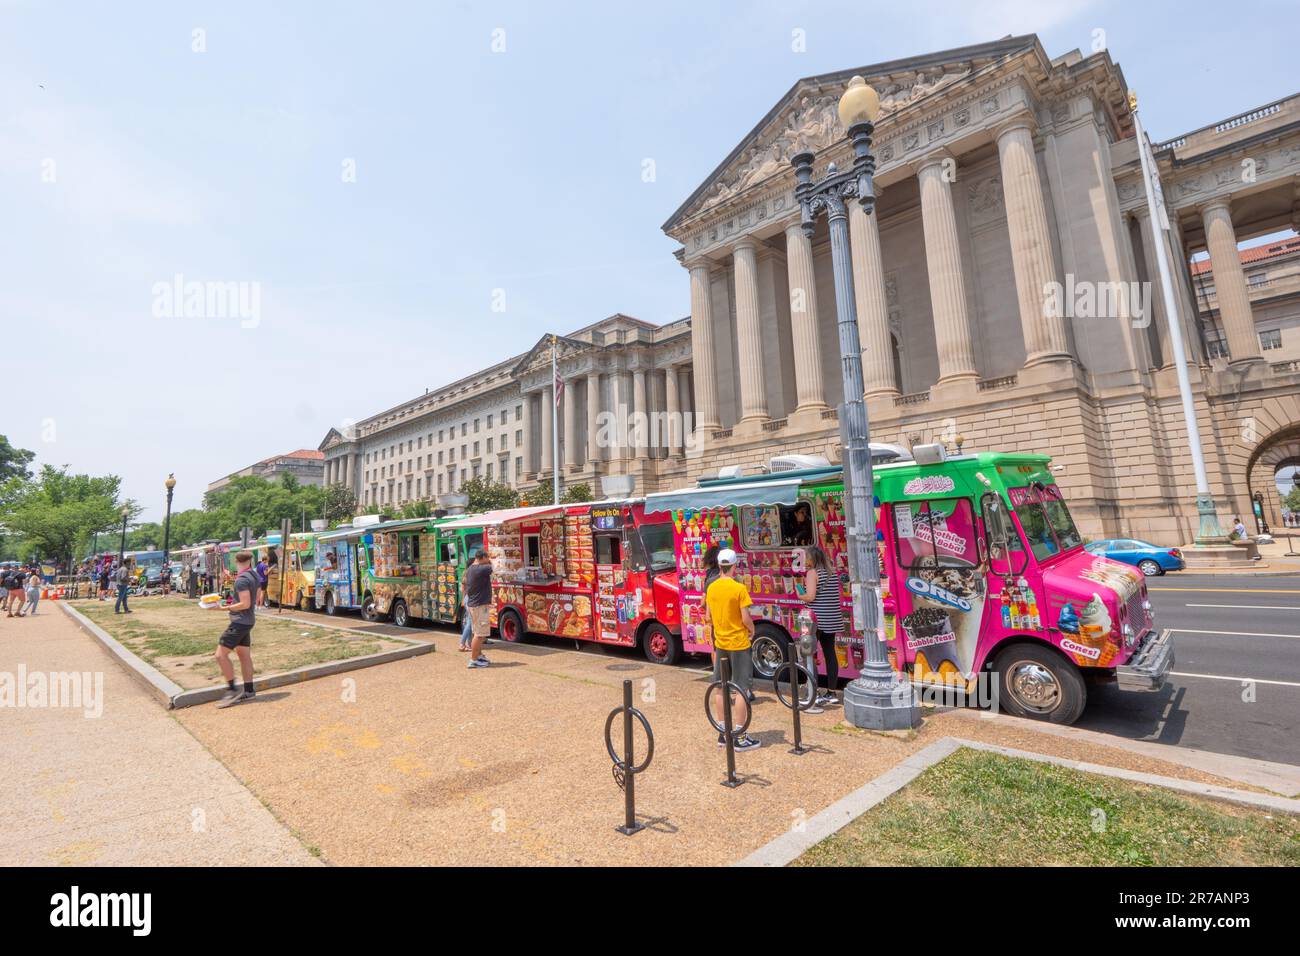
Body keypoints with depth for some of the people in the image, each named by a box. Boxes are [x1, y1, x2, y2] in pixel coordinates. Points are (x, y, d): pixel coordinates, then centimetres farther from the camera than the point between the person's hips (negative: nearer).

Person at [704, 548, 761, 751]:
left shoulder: (711, 588, 0)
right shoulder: (739, 588, -16)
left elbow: (708, 618, 6)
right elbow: (746, 617, -16)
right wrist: (752, 631, 3)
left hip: (720, 643, 5)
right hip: (739, 644, -5)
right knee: (741, 690, 3)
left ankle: (723, 734, 22)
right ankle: (740, 738, 8)